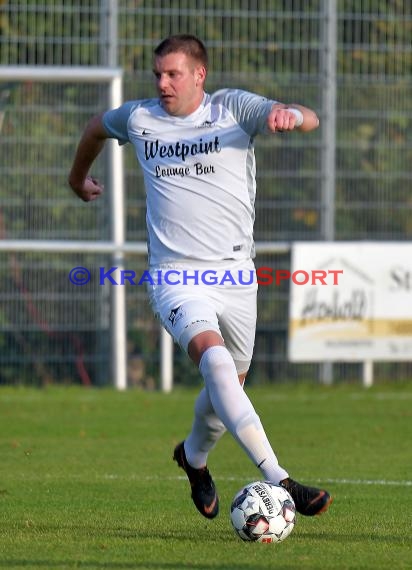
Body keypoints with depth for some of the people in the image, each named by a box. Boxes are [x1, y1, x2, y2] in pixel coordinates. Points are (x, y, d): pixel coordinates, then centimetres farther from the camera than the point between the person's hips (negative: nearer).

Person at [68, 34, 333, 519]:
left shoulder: (234, 108, -2)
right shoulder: (138, 119, 5)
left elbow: (310, 120, -16)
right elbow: (97, 127, 29)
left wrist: (290, 115, -40)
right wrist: (78, 177, 45)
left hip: (235, 274, 1)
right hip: (175, 276, -1)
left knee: (230, 386, 14)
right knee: (216, 361, -27)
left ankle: (194, 455, 48)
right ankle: (278, 481, -35)